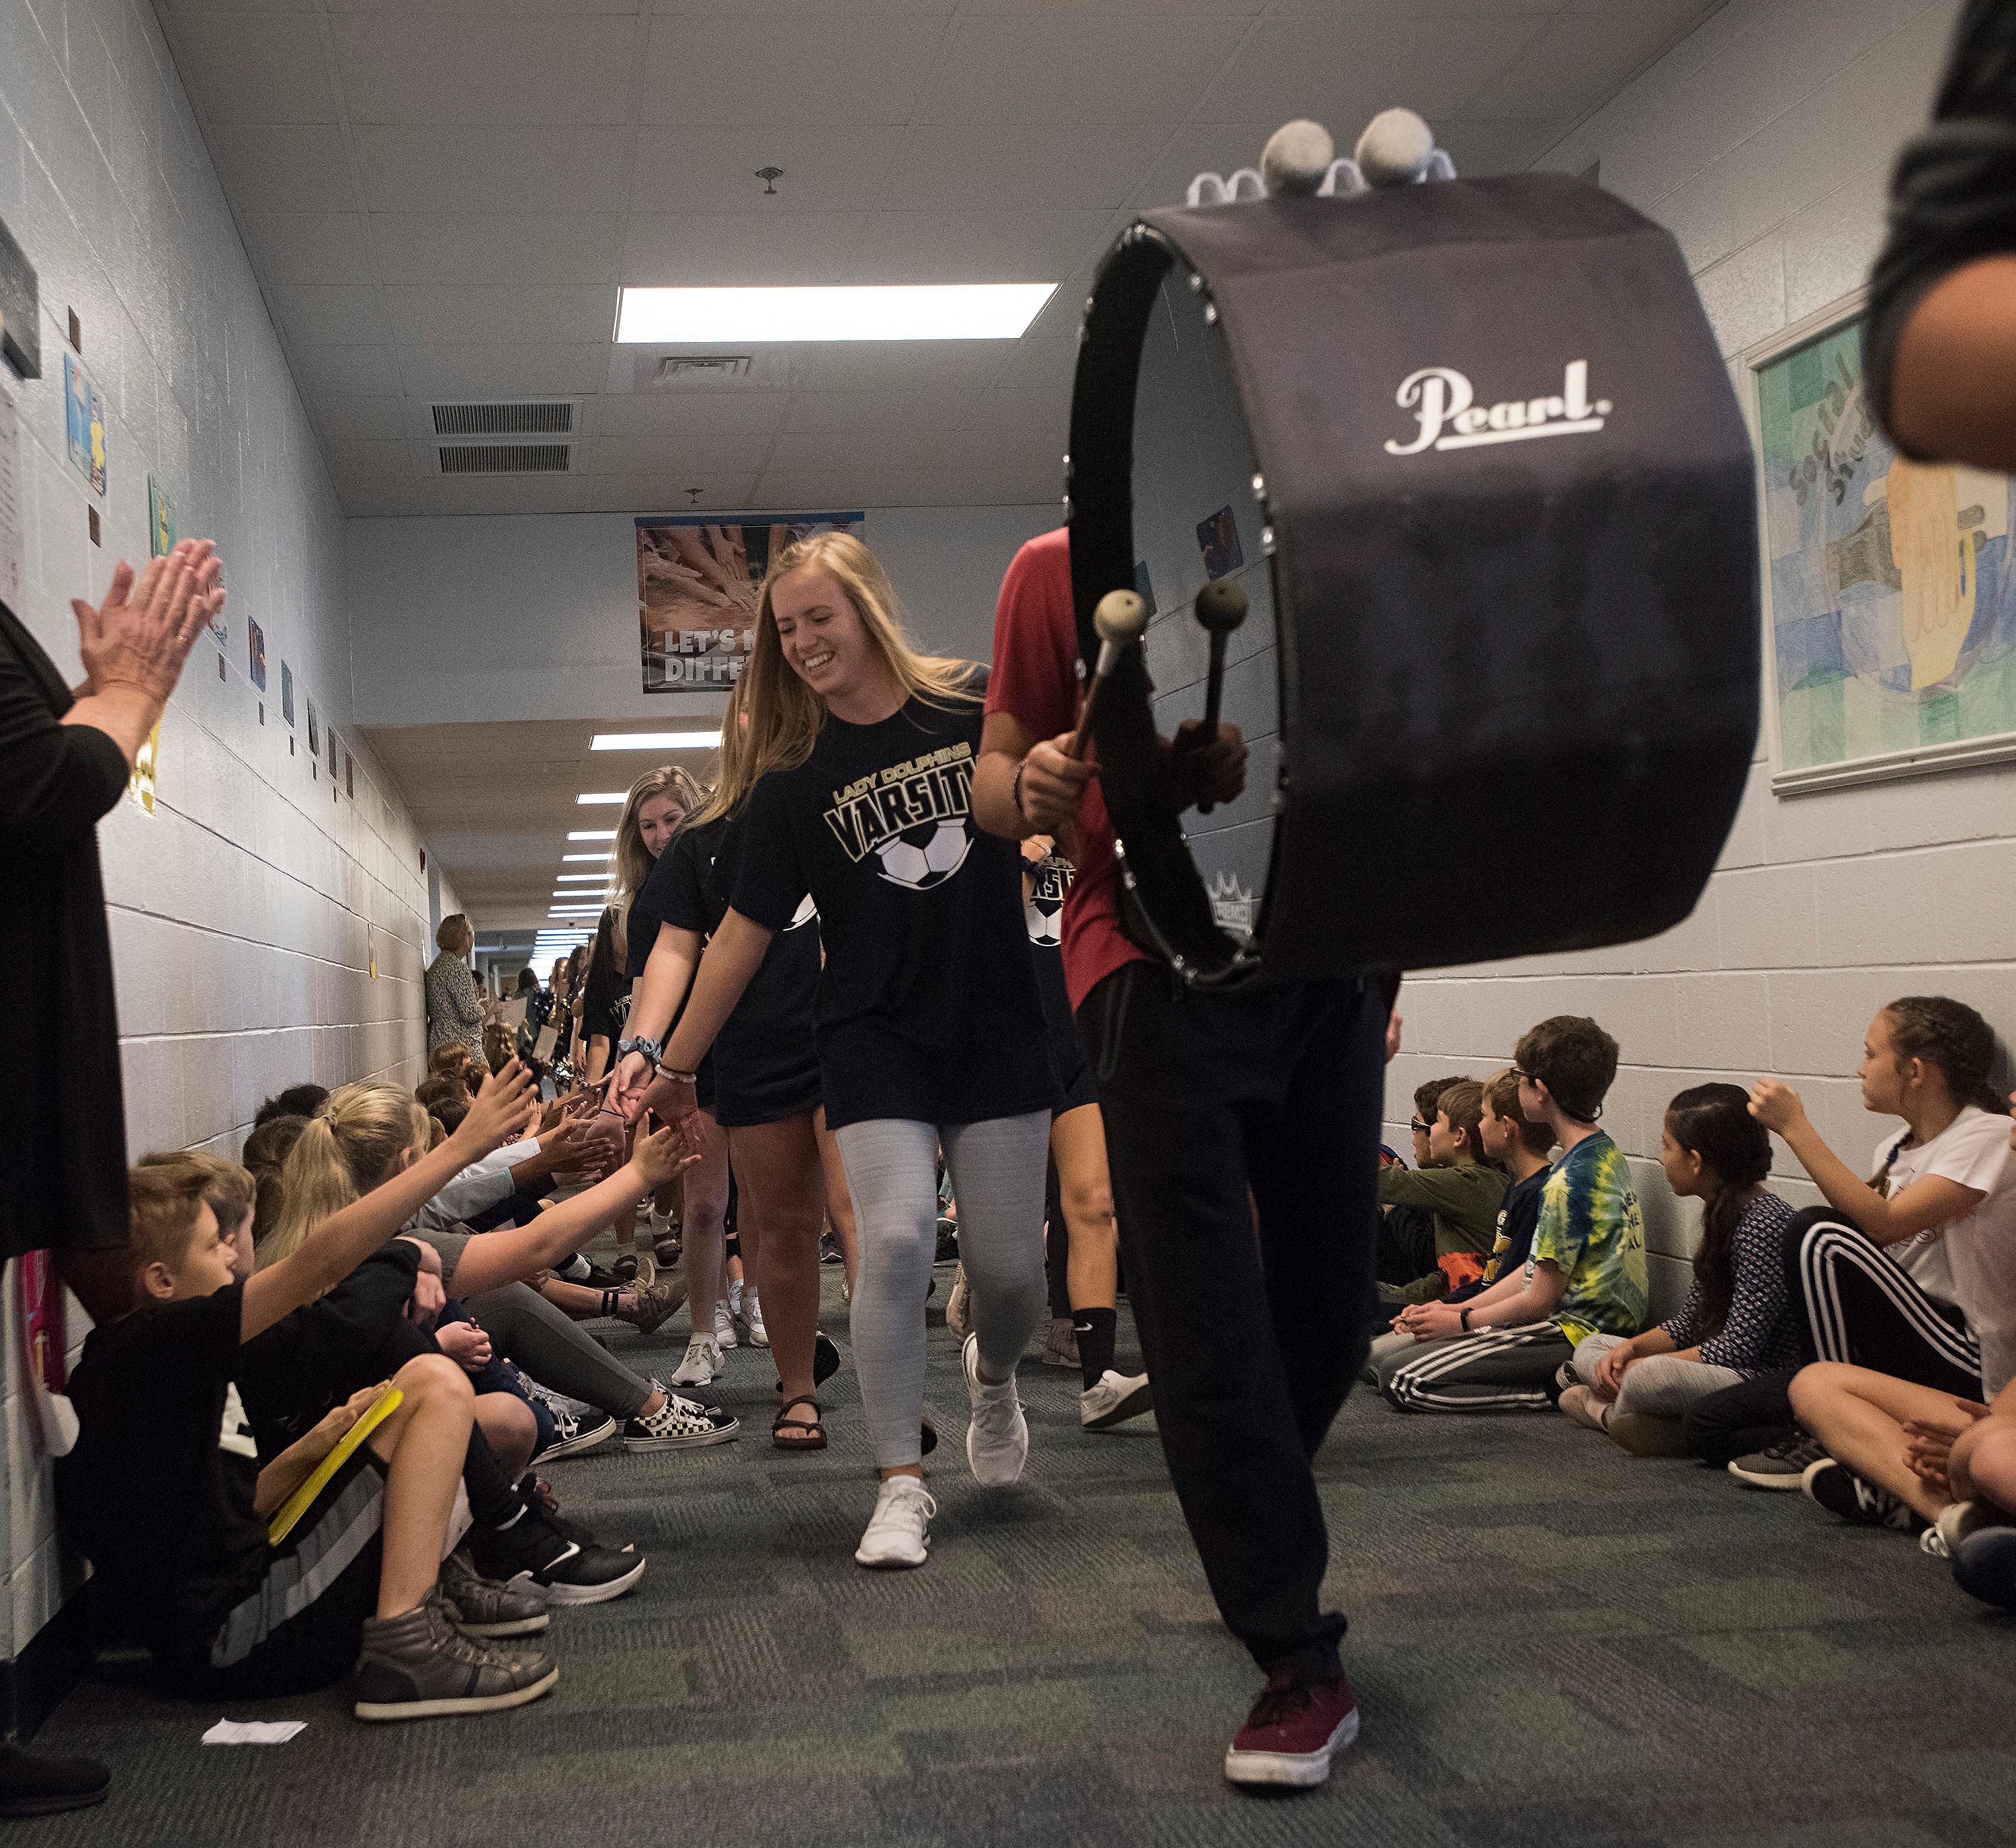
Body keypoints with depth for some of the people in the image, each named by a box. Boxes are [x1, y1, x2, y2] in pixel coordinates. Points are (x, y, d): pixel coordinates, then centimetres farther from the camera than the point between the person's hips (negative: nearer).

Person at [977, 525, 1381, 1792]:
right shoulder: (1062, 568, 4)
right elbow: (998, 773, 7)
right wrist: (1031, 791, -16)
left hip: (1327, 956, 3)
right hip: (1159, 961, -3)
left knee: (1332, 1288, 8)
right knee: (1207, 1315, -8)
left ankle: (1260, 1543, 34)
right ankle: (1302, 1665, -1)